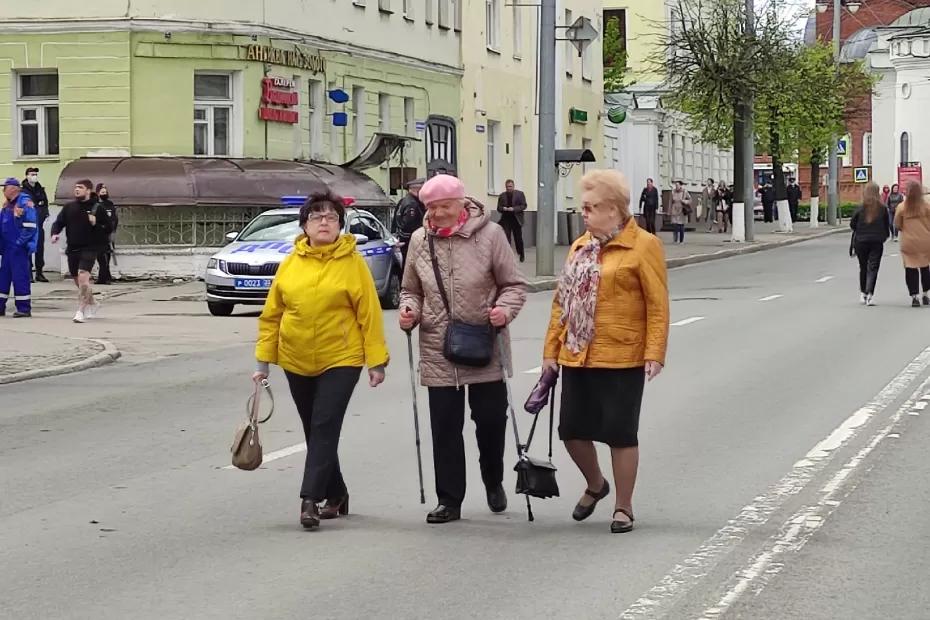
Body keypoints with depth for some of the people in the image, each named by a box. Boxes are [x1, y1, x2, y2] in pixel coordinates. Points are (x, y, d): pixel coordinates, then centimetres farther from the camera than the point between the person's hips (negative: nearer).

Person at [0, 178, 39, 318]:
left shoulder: (25, 203, -12)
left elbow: (30, 226, -17)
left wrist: (20, 242, -16)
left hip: (20, 248, -9)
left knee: (20, 276, -6)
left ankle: (24, 308, 0)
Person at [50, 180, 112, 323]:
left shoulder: (97, 208, -4)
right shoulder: (69, 207, 7)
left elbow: (108, 228, 0)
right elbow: (59, 222, 10)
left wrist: (96, 224, -17)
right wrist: (55, 233, -10)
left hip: (89, 248, -5)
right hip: (72, 248, 5)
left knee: (83, 277, -21)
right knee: (78, 281, 16)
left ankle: (81, 311, -17)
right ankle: (92, 304, 39)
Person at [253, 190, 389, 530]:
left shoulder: (352, 263, -5)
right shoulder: (290, 264, 3)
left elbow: (370, 314, -5)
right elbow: (272, 314, 8)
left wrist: (376, 361, -8)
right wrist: (263, 361, 6)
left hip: (341, 360, -4)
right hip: (297, 362, 4)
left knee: (325, 428, -12)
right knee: (315, 431, 12)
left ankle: (310, 499, -12)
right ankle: (336, 494, 27)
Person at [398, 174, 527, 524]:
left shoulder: (489, 235, -7)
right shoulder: (420, 241, 4)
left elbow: (514, 284, -1)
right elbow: (412, 290, 16)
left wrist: (505, 310, -20)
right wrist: (409, 310, -4)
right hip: (438, 352, 2)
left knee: (491, 419, 9)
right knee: (445, 427, 4)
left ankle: (493, 482, 35)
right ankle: (449, 500, 11)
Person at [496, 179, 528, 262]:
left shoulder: (520, 194, 2)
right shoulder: (502, 196, 9)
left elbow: (524, 206, -3)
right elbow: (499, 208, 10)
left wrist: (513, 209, -17)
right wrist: (503, 209, -14)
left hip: (516, 219, -1)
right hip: (505, 220, 2)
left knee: (518, 238, 7)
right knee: (506, 238, -7)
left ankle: (521, 254, 25)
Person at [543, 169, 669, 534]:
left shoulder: (642, 246, -7)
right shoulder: (580, 246, 14)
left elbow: (658, 305, -10)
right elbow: (563, 300, 16)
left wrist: (654, 353, -17)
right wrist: (552, 348, 12)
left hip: (622, 359, -6)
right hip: (577, 357, 7)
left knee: (621, 433, 1)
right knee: (572, 430, 9)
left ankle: (623, 508, 13)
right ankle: (595, 485, 36)